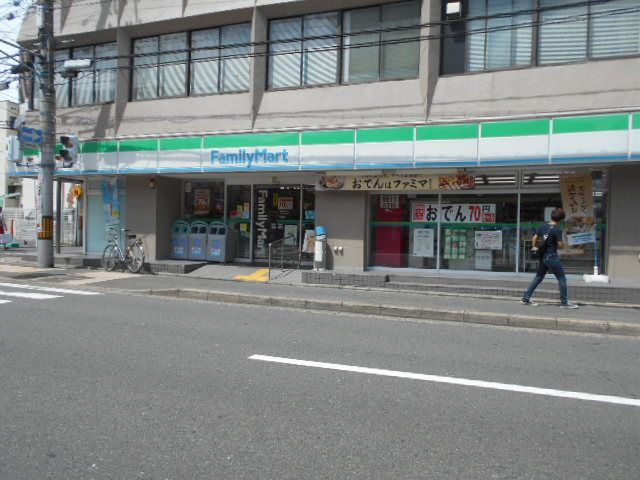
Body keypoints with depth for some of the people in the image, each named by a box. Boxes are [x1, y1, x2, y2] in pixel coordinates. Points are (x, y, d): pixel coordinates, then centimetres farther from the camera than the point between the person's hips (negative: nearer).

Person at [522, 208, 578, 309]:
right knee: (562, 278, 3)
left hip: (542, 256, 7)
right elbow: (560, 245, -14)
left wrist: (534, 247, 28)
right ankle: (564, 302, 6)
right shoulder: (557, 230, -14)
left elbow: (535, 237, 14)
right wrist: (563, 244, 7)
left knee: (538, 277, 17)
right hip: (551, 257, -7)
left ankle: (526, 298, 16)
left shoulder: (543, 226, 5)